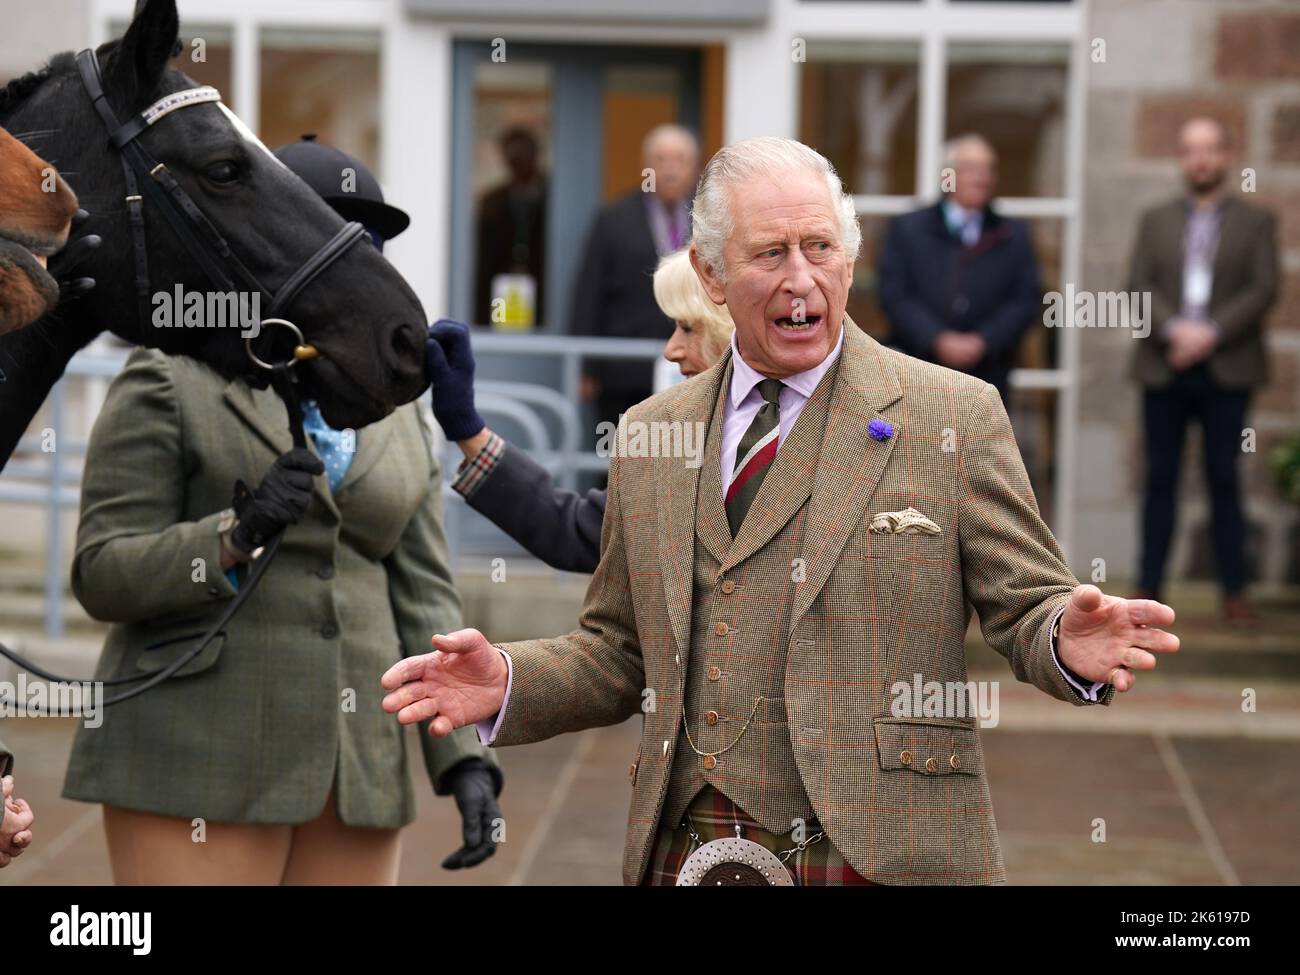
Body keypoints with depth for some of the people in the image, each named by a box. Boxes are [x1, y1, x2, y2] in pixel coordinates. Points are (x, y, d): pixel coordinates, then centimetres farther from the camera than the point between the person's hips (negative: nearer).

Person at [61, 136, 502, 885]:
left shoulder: (396, 419, 14)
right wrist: (238, 536, -24)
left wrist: (466, 758, -4)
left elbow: (424, 598, 8)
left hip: (355, 767, 5)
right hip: (202, 765, -5)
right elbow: (103, 574, -7)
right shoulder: (167, 388, -1)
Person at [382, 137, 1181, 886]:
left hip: (877, 858, -3)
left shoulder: (952, 418, 0)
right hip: (681, 856, 3)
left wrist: (1069, 646, -23)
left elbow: (1026, 610, -1)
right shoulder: (650, 437, 12)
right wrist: (509, 683, -2)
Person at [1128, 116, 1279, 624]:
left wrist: (1211, 332, -15)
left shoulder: (1255, 222, 9)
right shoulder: (1156, 220, 14)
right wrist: (1174, 329, -15)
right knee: (1160, 478, 3)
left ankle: (1234, 592, 1)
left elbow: (1264, 290, -3)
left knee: (1224, 480, -1)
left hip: (1226, 371, -2)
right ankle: (1149, 588, 5)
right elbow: (1138, 284, 2)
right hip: (1164, 368, 2)